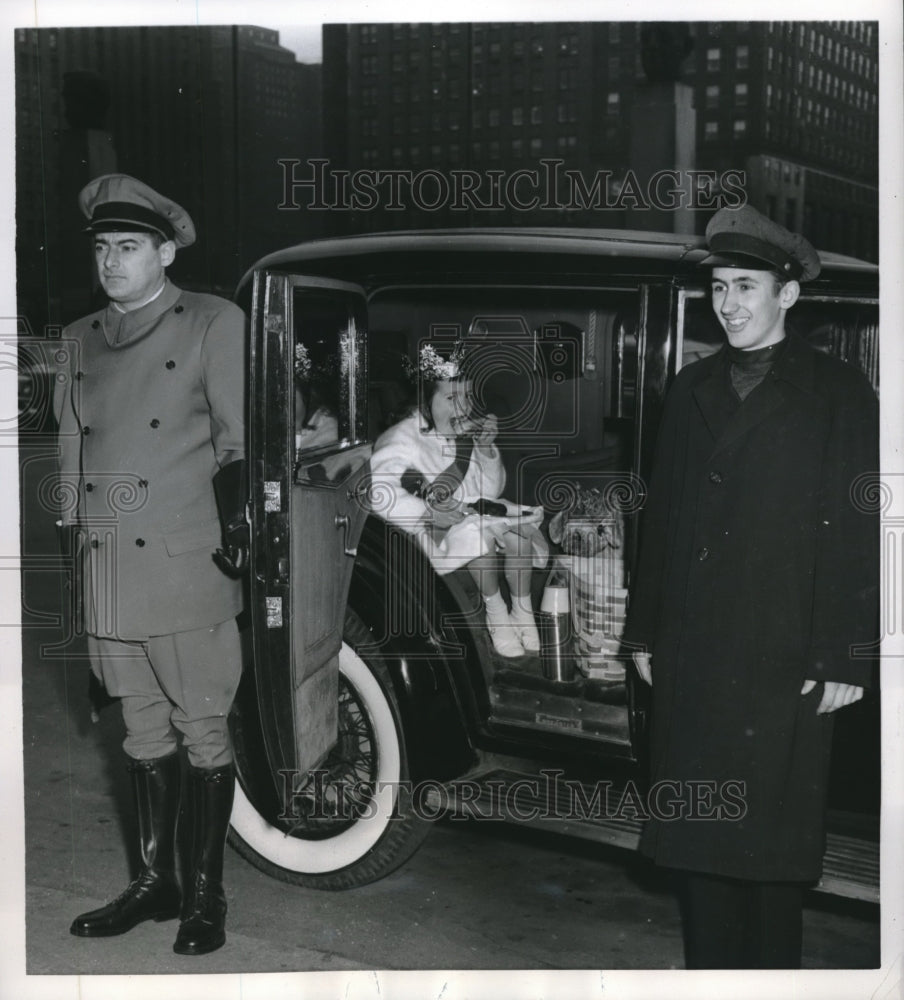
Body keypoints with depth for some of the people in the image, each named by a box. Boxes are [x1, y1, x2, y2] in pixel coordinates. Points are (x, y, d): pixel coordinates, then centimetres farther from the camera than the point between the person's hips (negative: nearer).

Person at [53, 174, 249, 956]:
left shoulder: (214, 323, -1)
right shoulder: (81, 337, 15)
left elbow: (238, 439, -4)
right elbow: (70, 450, 18)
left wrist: (238, 522, -14)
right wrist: (70, 539, 13)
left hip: (188, 566, -5)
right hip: (108, 570, 5)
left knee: (202, 729, 2)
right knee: (143, 728, 14)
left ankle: (206, 893, 13)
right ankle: (155, 881, 26)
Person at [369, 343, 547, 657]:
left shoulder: (468, 431, 4)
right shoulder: (403, 438, -14)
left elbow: (492, 492, 5)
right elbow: (379, 493, -28)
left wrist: (487, 449, -11)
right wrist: (430, 513, -33)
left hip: (472, 511, 6)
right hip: (428, 529, -5)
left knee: (517, 530, -22)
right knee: (480, 531, -31)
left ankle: (523, 610, -8)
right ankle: (495, 610, -14)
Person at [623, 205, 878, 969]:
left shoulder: (838, 392, -2)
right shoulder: (692, 389, 11)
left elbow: (857, 532, -6)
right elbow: (661, 517, 12)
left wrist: (843, 660, -10)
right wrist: (646, 632, 9)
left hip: (784, 661, -4)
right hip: (692, 657, 4)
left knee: (771, 845, 3)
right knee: (696, 835, 9)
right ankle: (709, 970, 22)